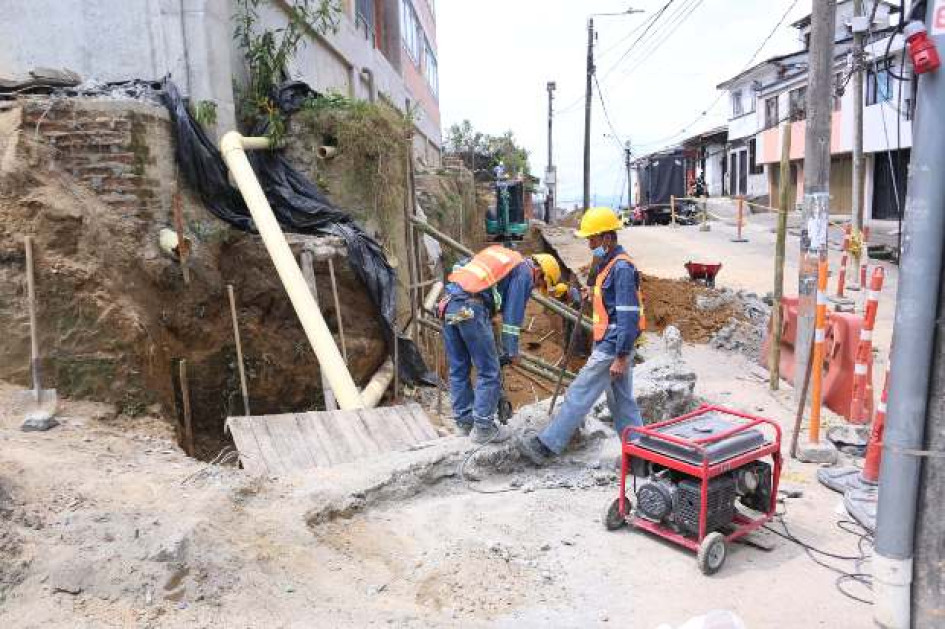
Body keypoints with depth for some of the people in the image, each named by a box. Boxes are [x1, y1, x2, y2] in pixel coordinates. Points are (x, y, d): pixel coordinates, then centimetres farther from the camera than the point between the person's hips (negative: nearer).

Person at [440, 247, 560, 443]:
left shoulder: (505, 258, 29)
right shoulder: (524, 272, 5)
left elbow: (459, 267, 27)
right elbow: (513, 315, -1)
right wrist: (512, 352, 6)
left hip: (448, 303, 9)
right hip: (470, 309, -9)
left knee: (458, 370, 15)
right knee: (489, 373, 2)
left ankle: (464, 422, 23)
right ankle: (483, 428, 6)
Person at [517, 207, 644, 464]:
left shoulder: (622, 267, -17)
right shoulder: (608, 263, 14)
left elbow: (628, 316, -21)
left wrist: (621, 357, -21)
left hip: (612, 348, -10)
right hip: (610, 345, 10)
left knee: (578, 396, -5)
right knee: (622, 401, 14)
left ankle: (546, 445, 2)